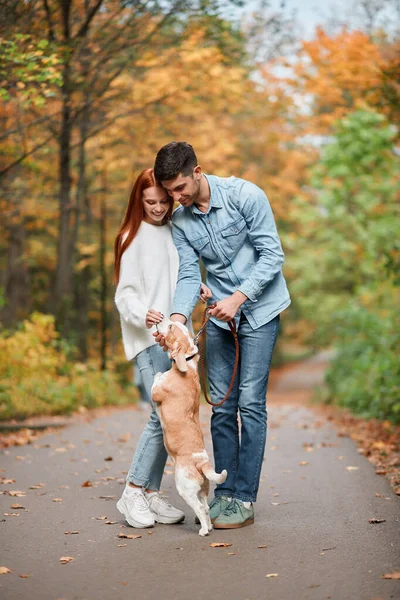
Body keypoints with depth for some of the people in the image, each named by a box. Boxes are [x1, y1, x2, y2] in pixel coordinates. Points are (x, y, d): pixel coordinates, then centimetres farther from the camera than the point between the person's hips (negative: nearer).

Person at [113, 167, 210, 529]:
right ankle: (133, 493, -3)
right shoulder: (133, 237, -1)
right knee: (164, 414, -14)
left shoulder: (174, 231, 15)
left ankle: (152, 493, 13)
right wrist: (142, 315, -27)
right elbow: (125, 294, -6)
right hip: (149, 339, -6)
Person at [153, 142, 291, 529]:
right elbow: (188, 276, -3)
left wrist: (237, 298, -21)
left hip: (259, 309, -5)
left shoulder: (244, 195, -14)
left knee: (250, 403, -8)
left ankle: (245, 500, -2)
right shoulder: (180, 222, 1)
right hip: (220, 315, 5)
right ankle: (224, 493, 14)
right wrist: (177, 319, -21)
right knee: (221, 406, 5)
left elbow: (272, 254, -14)